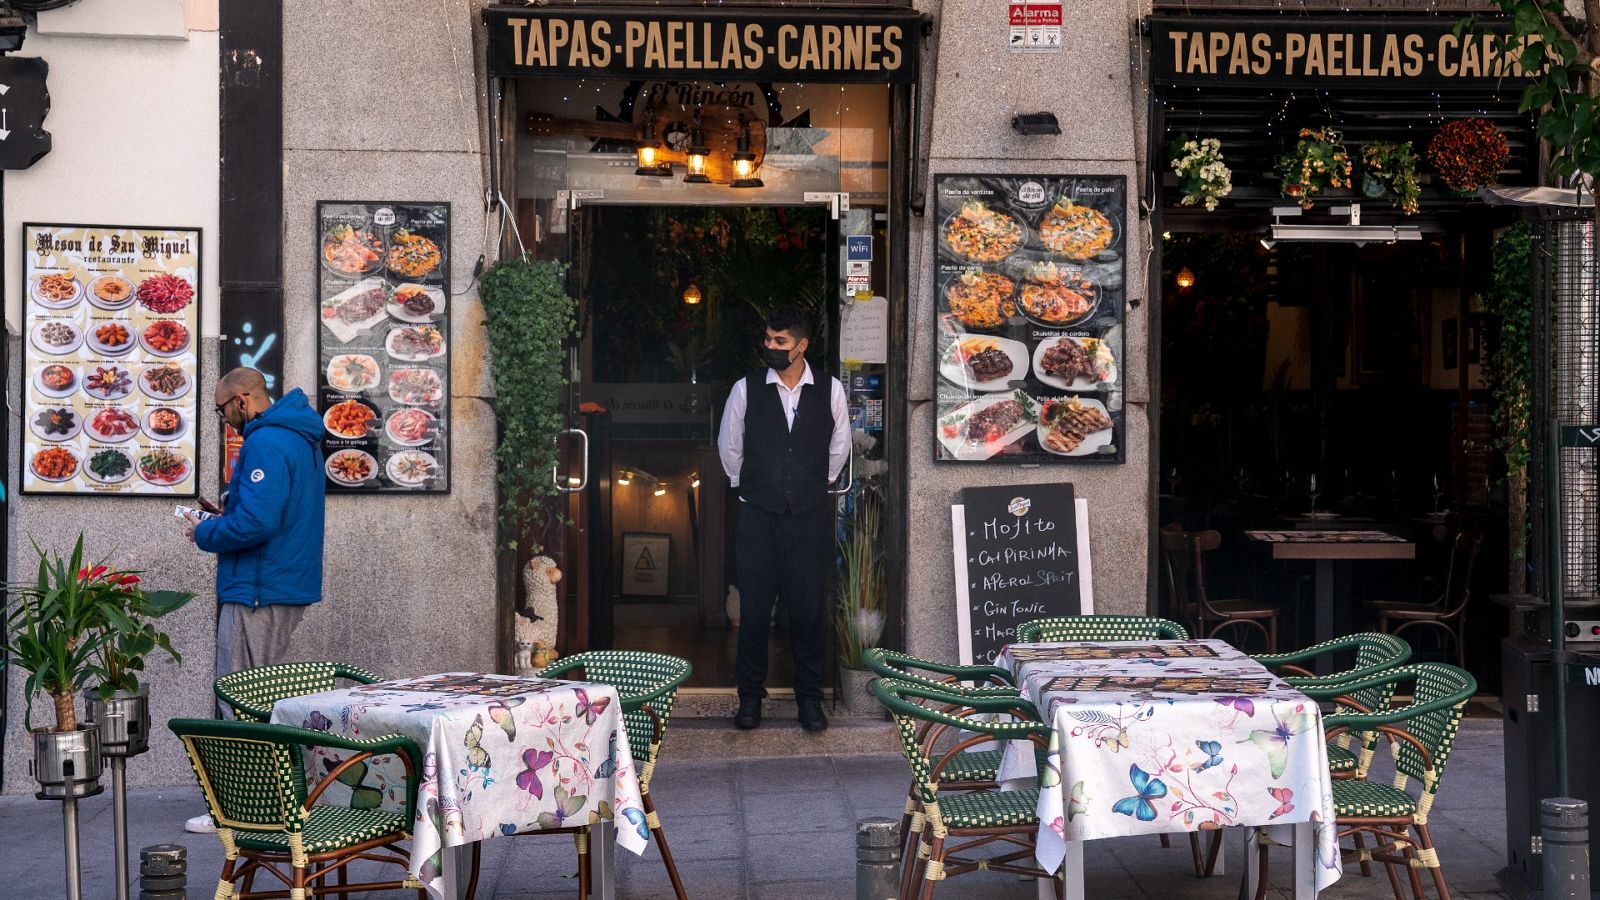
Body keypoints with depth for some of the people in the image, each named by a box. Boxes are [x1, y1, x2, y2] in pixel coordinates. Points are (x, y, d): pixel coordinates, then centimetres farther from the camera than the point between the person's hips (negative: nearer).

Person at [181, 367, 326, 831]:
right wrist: (224, 516, 13)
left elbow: (255, 523, -26)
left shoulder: (265, 443, -17)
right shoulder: (301, 439, 16)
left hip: (257, 593, -10)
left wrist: (204, 533, -9)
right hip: (290, 587, 10)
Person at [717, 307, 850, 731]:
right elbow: (729, 447, 13)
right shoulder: (746, 390, 0)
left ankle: (810, 699, 14)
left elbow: (839, 449, 13)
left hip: (810, 516, 0)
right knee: (753, 609, 2)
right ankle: (750, 697, 14)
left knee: (809, 611, 3)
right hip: (757, 516, 0)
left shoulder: (830, 390, 1)